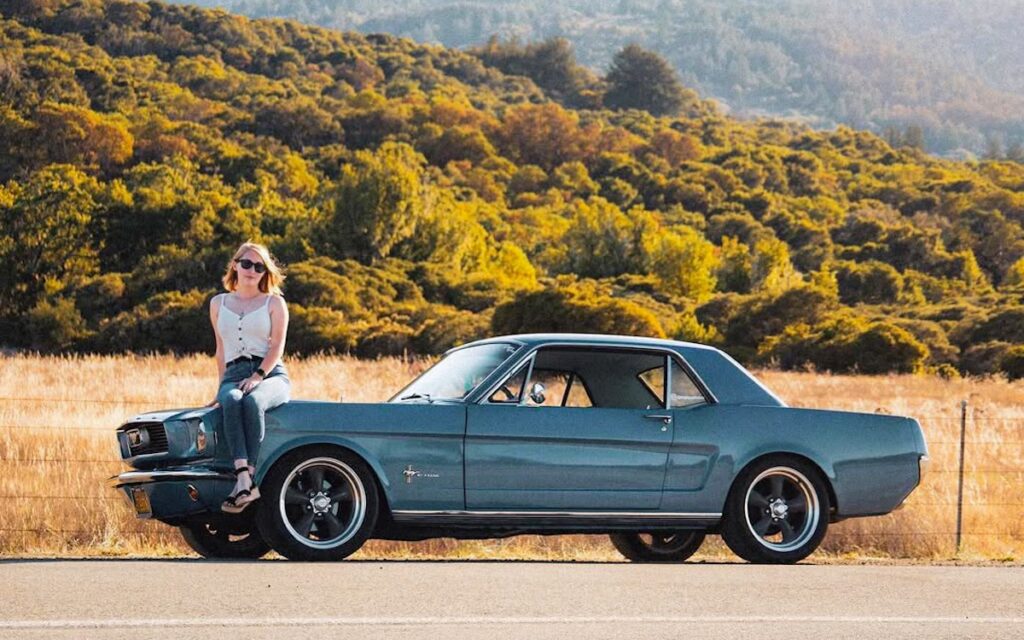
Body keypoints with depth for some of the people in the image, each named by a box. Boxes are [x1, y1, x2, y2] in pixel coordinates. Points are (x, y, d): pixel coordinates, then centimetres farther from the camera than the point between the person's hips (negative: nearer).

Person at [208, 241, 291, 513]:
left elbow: (277, 346, 2)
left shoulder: (274, 303, 12)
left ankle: (248, 479, -48)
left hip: (270, 374, -2)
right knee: (232, 402, -37)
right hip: (233, 375, 2)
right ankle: (243, 478, -54)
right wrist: (223, 385, 14)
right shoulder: (218, 304, 21)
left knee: (253, 401, -38)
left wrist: (258, 376, -14)